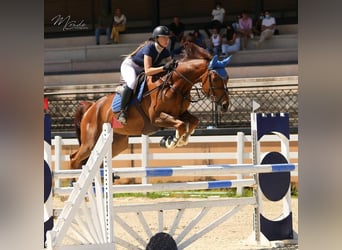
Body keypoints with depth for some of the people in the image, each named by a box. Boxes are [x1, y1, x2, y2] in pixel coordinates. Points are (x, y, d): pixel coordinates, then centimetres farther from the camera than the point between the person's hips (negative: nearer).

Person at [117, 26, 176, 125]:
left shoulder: (165, 52, -9)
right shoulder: (149, 48, -30)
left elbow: (170, 65, -10)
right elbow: (147, 71, -39)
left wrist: (172, 66, -34)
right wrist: (164, 68, -50)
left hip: (141, 71, 8)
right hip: (129, 66, -8)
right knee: (132, 82, -38)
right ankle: (122, 111, -33)